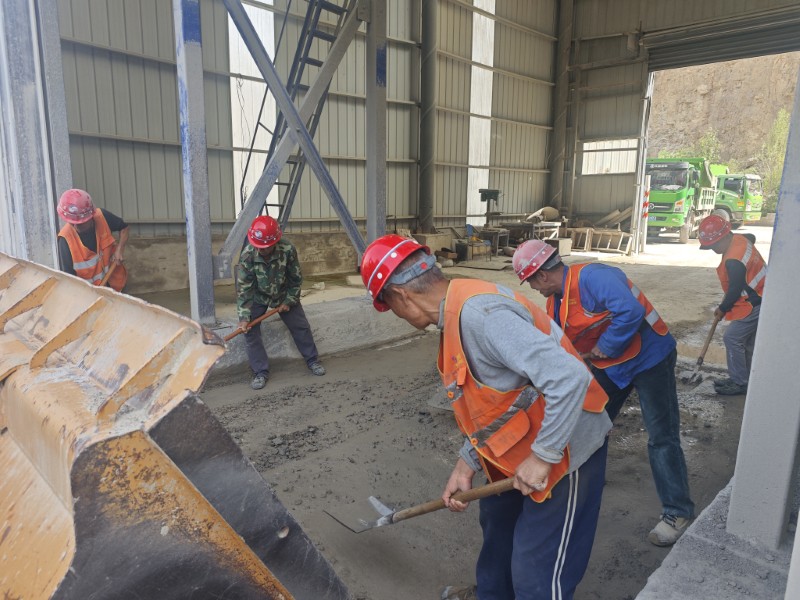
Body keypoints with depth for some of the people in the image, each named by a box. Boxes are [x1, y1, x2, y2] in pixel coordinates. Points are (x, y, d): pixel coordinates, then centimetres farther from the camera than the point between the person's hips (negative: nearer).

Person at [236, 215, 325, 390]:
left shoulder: (287, 249, -30)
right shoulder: (247, 256, -30)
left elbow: (296, 278, -15)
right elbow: (243, 289, -26)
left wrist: (289, 301, -11)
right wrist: (244, 317, -32)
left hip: (284, 294, 1)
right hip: (257, 297, 0)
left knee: (301, 326, 5)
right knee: (250, 330, -11)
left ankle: (313, 360, 25)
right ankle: (260, 372, 0)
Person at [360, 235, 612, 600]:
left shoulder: (480, 314, -31)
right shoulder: (458, 314, 2)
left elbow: (569, 378, -36)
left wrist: (542, 457, -26)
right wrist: (467, 463, 6)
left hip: (563, 447, -10)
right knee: (497, 520, 29)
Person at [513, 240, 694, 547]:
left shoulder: (592, 277, -28)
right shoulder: (555, 300, 2)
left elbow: (631, 312, -38)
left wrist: (604, 347, -26)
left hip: (648, 357, -9)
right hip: (608, 364, 9)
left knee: (662, 438, -2)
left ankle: (677, 513, 11)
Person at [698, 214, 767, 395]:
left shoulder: (733, 260, -30)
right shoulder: (740, 238, -1)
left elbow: (735, 291, -22)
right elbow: (752, 237, 26)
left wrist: (722, 309, -5)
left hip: (754, 304, -10)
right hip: (761, 298, 10)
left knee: (732, 338, -5)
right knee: (747, 342, 15)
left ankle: (739, 383, 4)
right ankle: (742, 379, 25)